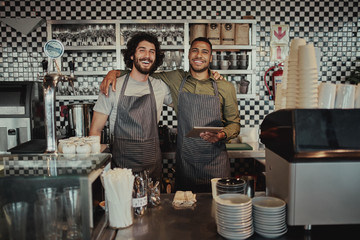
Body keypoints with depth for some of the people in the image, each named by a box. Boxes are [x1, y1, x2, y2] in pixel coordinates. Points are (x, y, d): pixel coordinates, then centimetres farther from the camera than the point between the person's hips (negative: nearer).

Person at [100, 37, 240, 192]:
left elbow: (234, 123, 7)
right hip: (185, 161, 1)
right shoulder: (176, 79, 4)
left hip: (216, 162, 0)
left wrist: (222, 135, -14)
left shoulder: (226, 88, 2)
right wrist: (115, 73, -1)